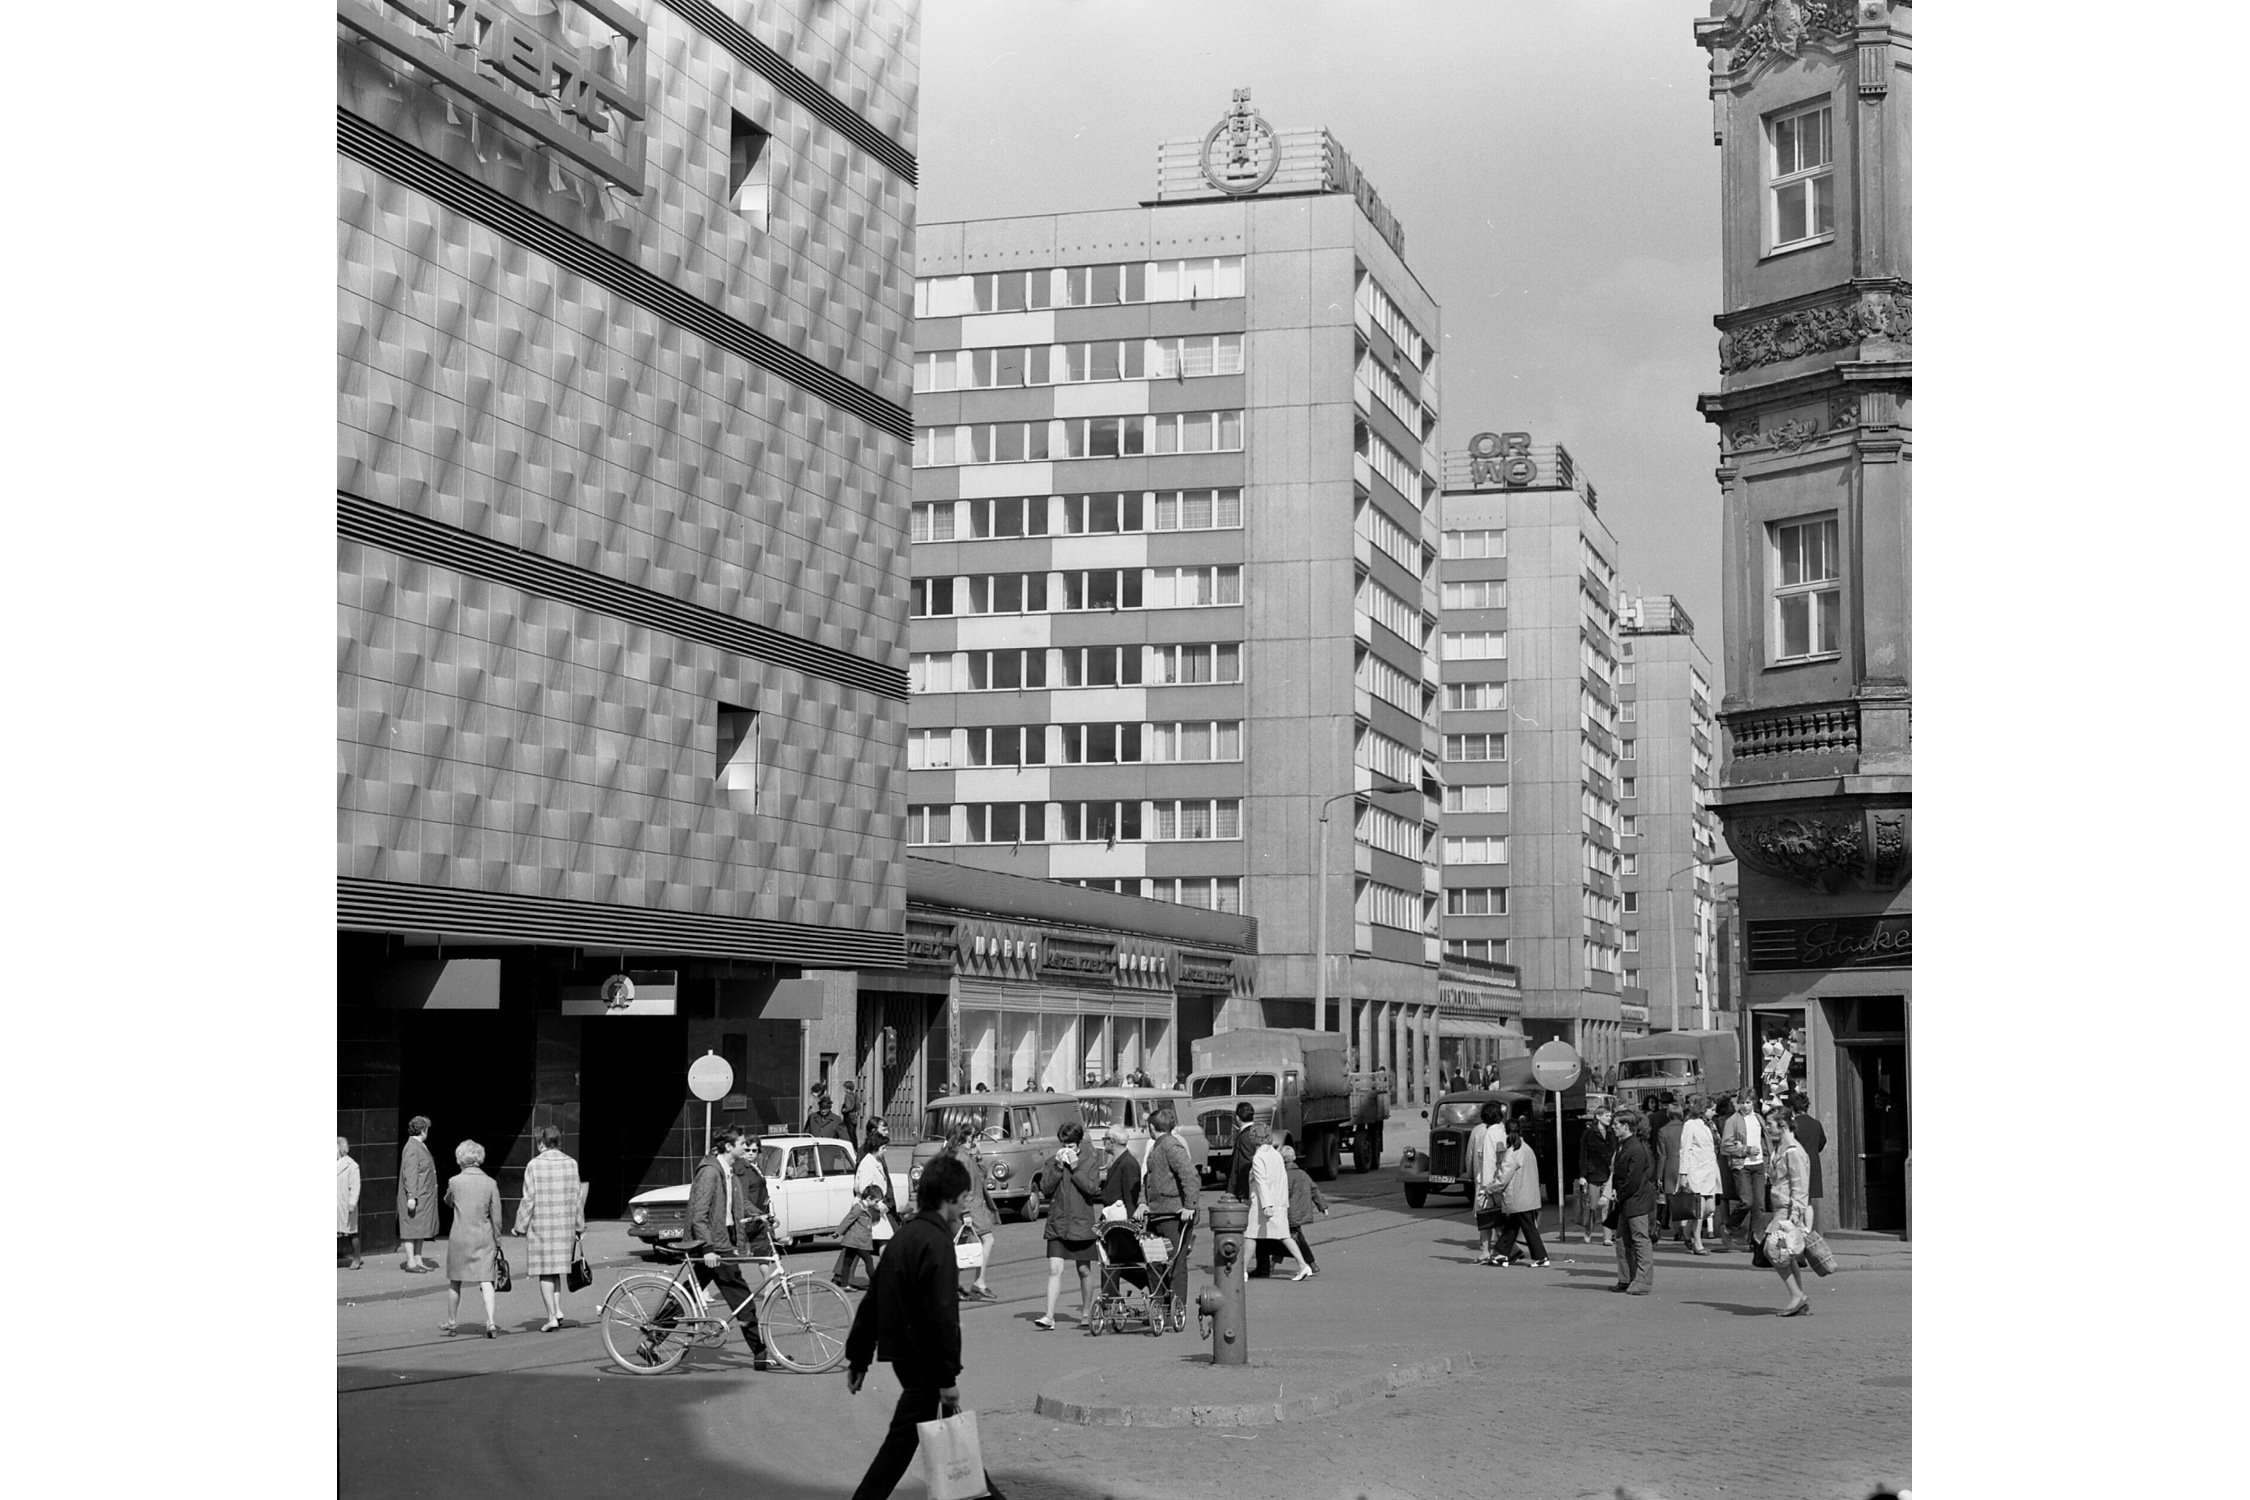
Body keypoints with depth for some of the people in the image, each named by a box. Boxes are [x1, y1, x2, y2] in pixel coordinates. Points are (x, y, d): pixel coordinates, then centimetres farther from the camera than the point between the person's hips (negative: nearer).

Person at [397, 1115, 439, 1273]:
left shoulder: (421, 1146, 14)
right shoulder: (411, 1149, -16)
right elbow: (409, 1174, -21)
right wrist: (411, 1196, -24)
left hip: (424, 1198, 10)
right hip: (415, 1197, -10)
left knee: (420, 1230, 12)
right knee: (412, 1228, -4)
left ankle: (418, 1260, 16)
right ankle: (410, 1262, -2)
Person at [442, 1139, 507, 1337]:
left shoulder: (455, 1182, -8)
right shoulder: (490, 1183, -4)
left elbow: (448, 1201, 14)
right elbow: (496, 1217, 0)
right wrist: (497, 1242, 9)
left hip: (460, 1238, -1)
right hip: (484, 1238, 1)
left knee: (454, 1280, 16)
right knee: (486, 1280, -1)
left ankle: (452, 1321, 29)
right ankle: (491, 1322, -15)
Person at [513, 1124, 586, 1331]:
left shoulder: (534, 1165, -9)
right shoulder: (571, 1164, 1)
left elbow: (529, 1200, -9)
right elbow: (577, 1197, 5)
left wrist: (520, 1226, 1)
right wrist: (579, 1225, 14)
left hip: (541, 1225, -4)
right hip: (565, 1225, 4)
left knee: (545, 1272, 3)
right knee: (556, 1269, 18)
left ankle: (552, 1317, -1)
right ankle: (558, 1309, 8)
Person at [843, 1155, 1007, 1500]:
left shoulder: (906, 1235, 12)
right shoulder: (936, 1242, -17)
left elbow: (872, 1300, 15)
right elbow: (942, 1315, -22)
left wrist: (858, 1358, 20)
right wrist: (948, 1376, -19)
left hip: (902, 1352, 10)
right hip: (923, 1358, -10)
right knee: (904, 1439, -3)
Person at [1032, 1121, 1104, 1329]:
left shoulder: (1088, 1164, 1)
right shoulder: (1051, 1162, 5)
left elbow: (1092, 1188, -13)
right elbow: (1045, 1188, -5)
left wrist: (1075, 1166, -14)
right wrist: (1058, 1166, -13)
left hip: (1081, 1223, -1)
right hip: (1057, 1224, 1)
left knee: (1084, 1270, 9)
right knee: (1054, 1269, -8)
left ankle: (1086, 1312, 25)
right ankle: (1049, 1316, -10)